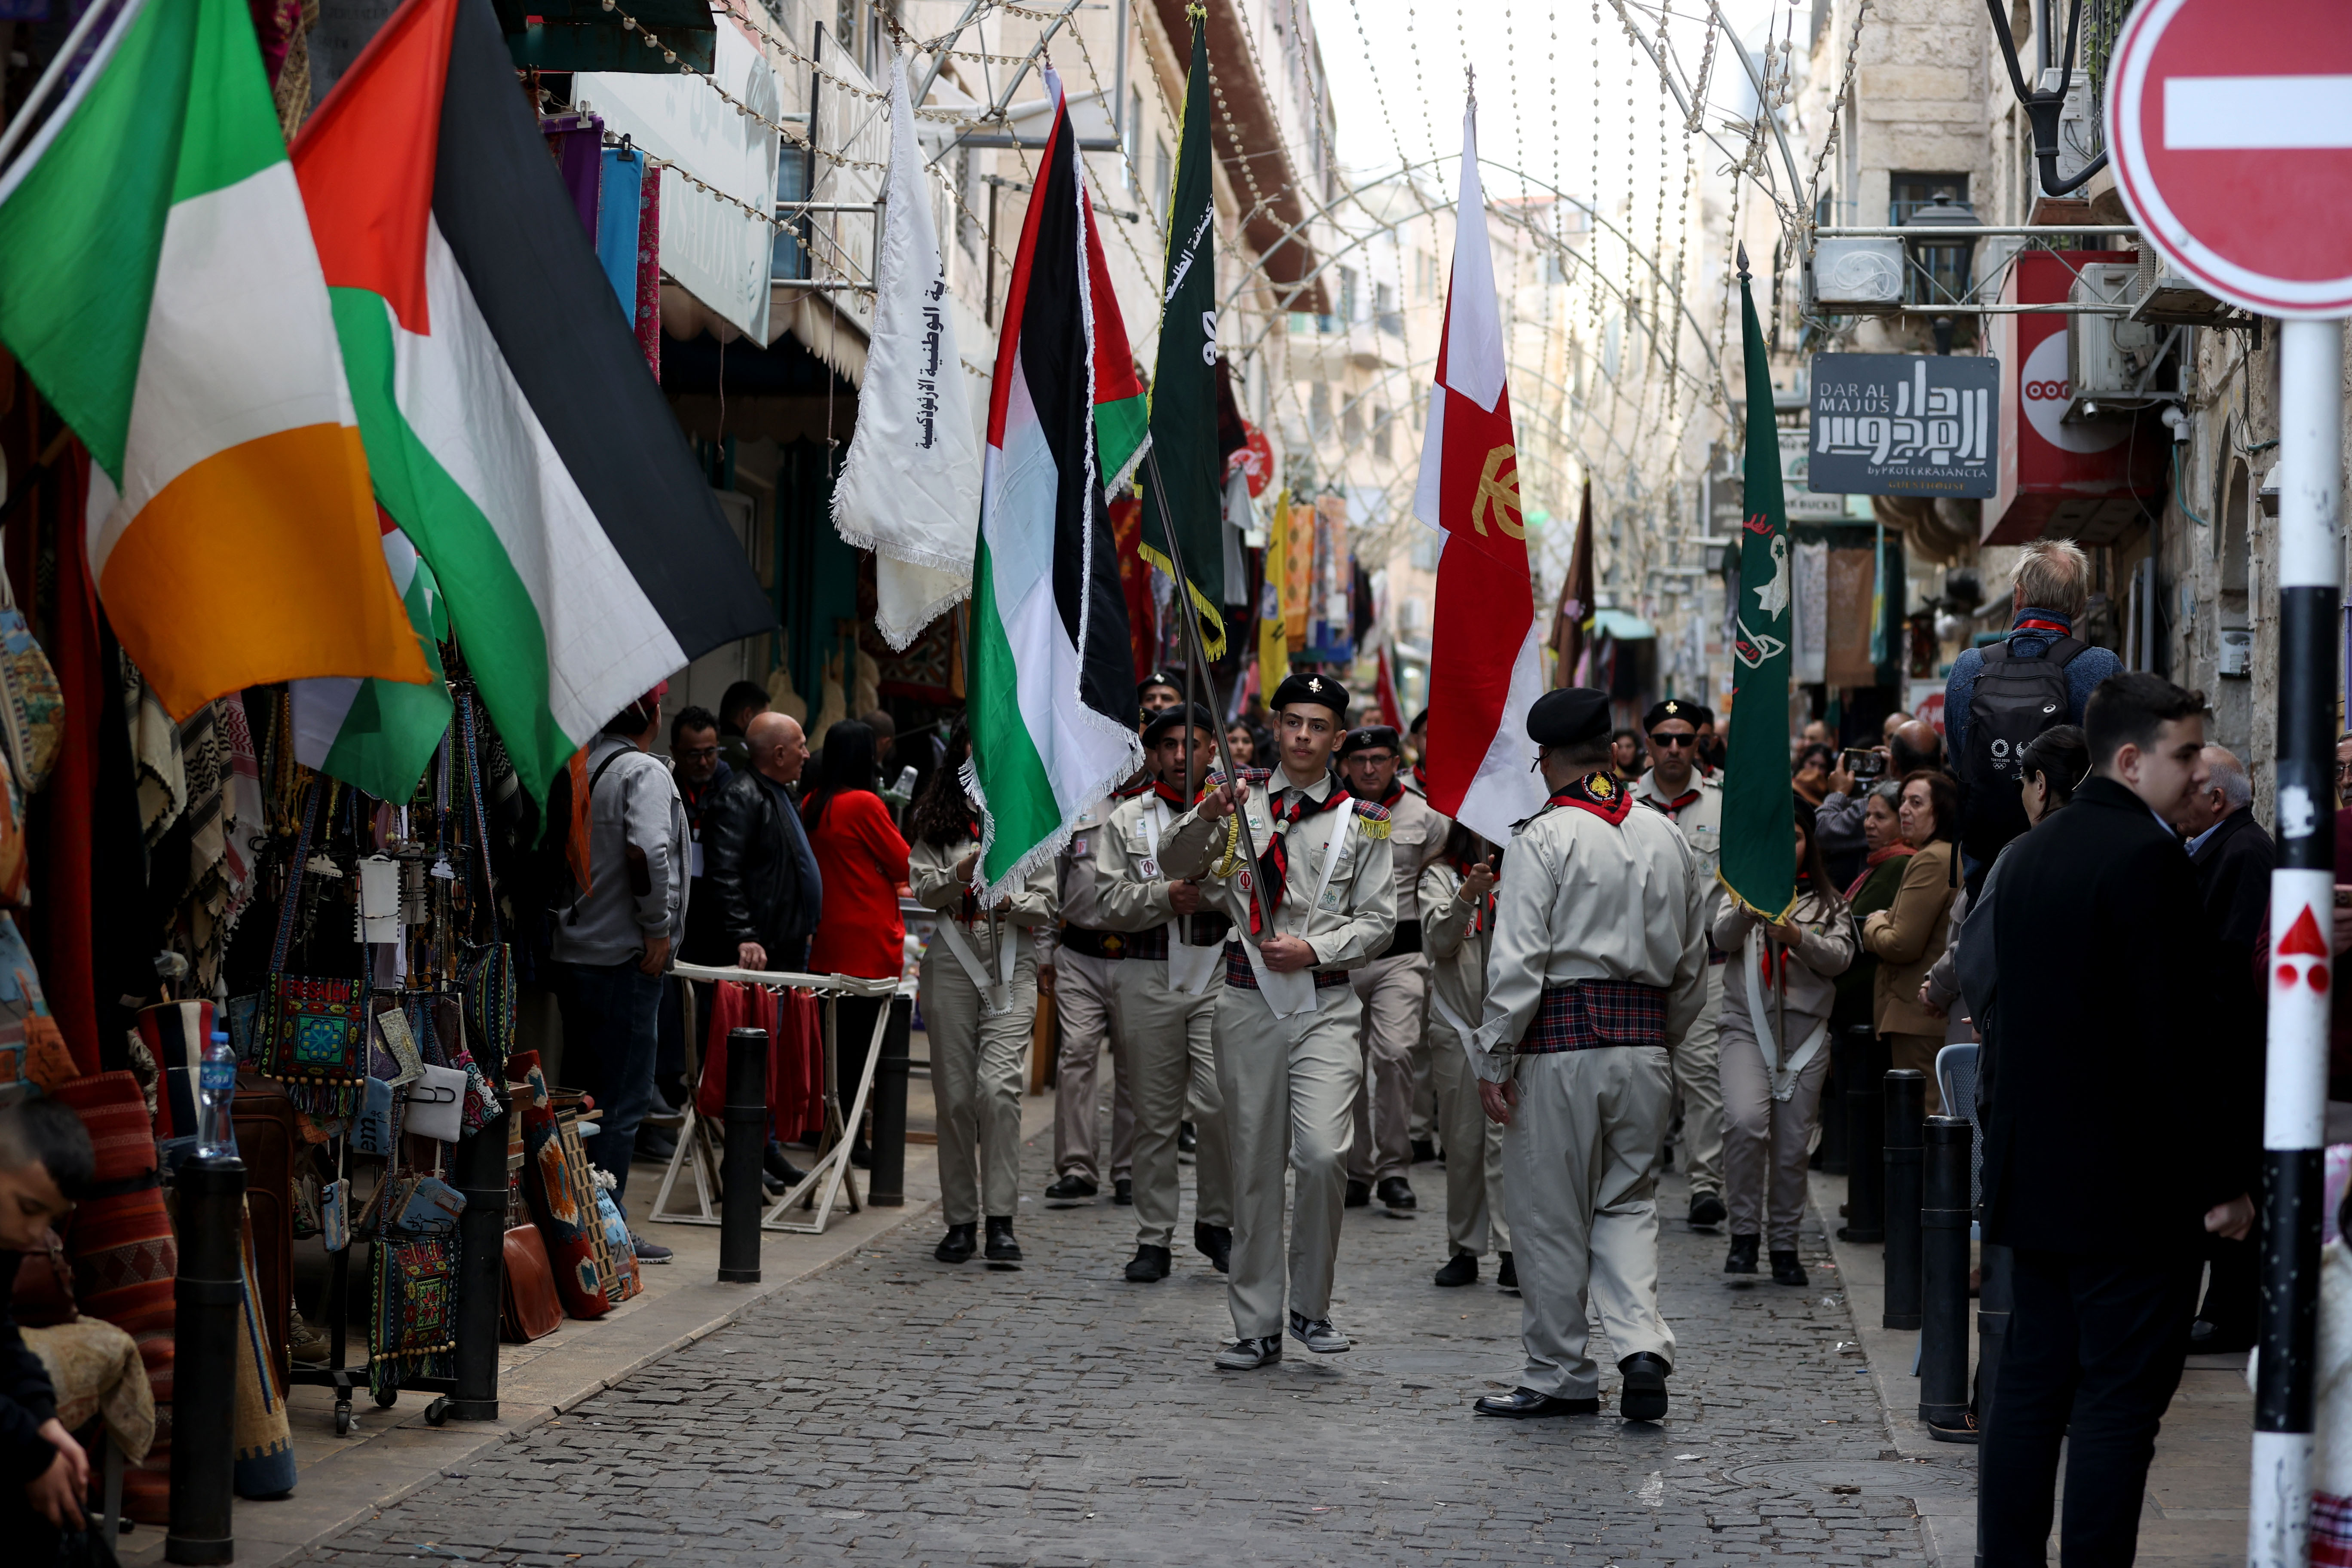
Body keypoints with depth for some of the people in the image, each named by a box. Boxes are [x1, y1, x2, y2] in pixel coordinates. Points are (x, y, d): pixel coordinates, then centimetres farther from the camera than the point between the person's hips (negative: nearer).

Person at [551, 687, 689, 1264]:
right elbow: (645, 853, -27)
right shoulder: (645, 772, -13)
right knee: (623, 1100, -2)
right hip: (624, 957, -8)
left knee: (585, 1091, 16)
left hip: (570, 951, 8)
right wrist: (657, 929, -17)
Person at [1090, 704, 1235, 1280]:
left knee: (1220, 1102, -11)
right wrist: (1165, 897, -14)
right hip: (1148, 975, 1)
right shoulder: (1127, 820, 10)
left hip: (1220, 972, -1)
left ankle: (1216, 1221, 8)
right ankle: (1154, 1238, 12)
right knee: (1155, 1113, 5)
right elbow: (1109, 902, 1)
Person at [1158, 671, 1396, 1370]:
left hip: (1326, 1004, -1)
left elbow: (1378, 920, 5)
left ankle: (1312, 1306, 1)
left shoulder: (1362, 820, 6)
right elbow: (1176, 865, -3)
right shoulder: (1242, 799, 8)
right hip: (1249, 1002, 1)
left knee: (1321, 1154, -17)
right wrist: (1206, 817, -23)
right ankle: (1258, 1326, 11)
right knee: (1255, 1166, 4)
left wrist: (1313, 950, -11)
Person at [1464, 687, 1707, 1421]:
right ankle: (1643, 1346, -5)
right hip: (1645, 1043, 5)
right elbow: (1693, 962, 16)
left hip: (1561, 1039, -5)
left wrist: (1495, 1058, -9)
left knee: (1551, 1214, 6)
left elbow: (1519, 960, -13)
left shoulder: (1546, 837, -8)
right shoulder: (1667, 839, 9)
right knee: (1629, 1202, 15)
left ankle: (1561, 1375, 14)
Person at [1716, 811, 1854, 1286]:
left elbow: (1840, 957, -1)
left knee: (1793, 1146, 3)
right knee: (1746, 1121, -23)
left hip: (1805, 1032, 2)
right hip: (1749, 1027, -1)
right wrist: (1747, 911, -29)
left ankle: (1784, 1244, 16)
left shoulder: (1828, 902, 12)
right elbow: (1723, 938, -7)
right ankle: (1745, 1232, -10)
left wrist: (1797, 937, -20)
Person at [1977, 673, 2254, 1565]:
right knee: (2119, 1403, -4)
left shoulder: (2029, 856, 12)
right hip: (2135, 1189, -9)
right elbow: (2183, 1037, -19)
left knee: (2032, 1389, 13)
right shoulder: (2148, 858, -16)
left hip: (2036, 1180, 9)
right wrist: (2221, 1180, -14)